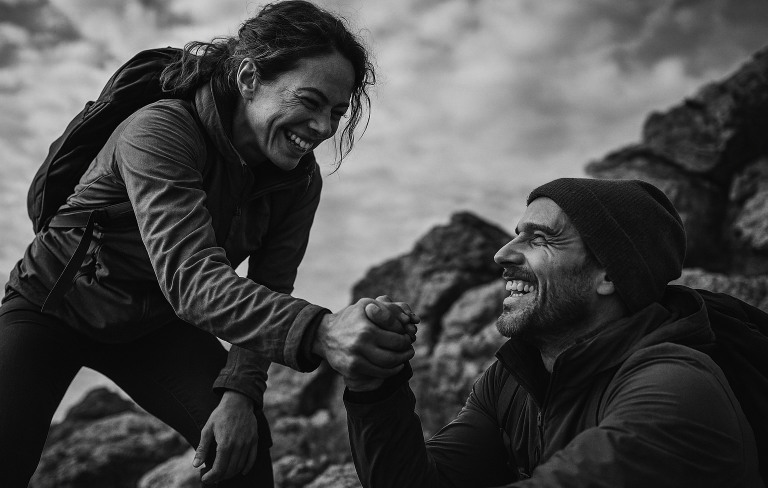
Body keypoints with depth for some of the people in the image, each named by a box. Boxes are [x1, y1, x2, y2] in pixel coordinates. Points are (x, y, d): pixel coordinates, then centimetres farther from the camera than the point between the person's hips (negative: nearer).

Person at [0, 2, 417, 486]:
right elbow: (190, 277, -46)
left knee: (243, 441, -16)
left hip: (156, 323, 4)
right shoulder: (160, 132, -33)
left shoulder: (299, 180, -15)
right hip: (55, 306, -3)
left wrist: (241, 390, -32)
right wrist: (318, 332, -60)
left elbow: (267, 293, -15)